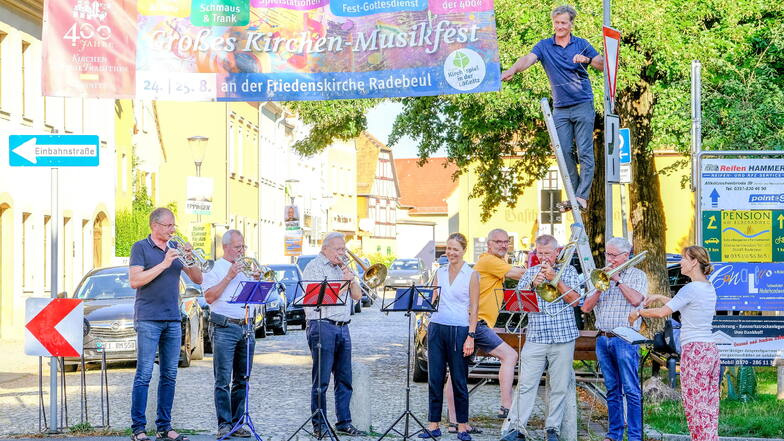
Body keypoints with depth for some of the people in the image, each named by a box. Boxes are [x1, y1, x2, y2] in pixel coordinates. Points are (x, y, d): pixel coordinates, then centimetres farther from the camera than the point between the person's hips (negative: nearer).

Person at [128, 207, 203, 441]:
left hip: (173, 320, 6)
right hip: (148, 319, -6)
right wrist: (164, 264, -16)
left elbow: (198, 279, 11)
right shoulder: (141, 248, -1)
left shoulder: (175, 248, 14)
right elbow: (134, 281, -13)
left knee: (169, 375, 5)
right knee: (144, 375, -8)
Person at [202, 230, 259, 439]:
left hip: (246, 328, 6)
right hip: (224, 329, -6)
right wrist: (229, 277, -14)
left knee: (242, 380, 6)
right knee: (223, 380, -7)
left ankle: (237, 422, 10)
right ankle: (224, 425, -5)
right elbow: (209, 297, -11)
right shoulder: (215, 268, 1)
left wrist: (256, 281, 0)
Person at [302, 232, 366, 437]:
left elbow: (357, 296, 15)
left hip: (342, 327, 7)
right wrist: (343, 281, -14)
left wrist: (351, 279, -2)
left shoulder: (341, 267, 19)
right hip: (323, 326, -7)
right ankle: (319, 425, 1)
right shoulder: (314, 267, -3)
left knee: (344, 379, 7)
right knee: (321, 380, -4)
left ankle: (344, 423, 12)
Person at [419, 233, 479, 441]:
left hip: (459, 330, -4)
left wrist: (471, 336, -10)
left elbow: (474, 307, -4)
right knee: (434, 378, 3)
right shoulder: (440, 272, 11)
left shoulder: (471, 275, -1)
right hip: (437, 328, 4)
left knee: (459, 380, 1)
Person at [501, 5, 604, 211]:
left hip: (583, 106, -2)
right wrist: (511, 70, -34)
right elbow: (529, 58, -14)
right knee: (564, 153, -2)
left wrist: (587, 60, -16)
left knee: (585, 152, -7)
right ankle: (573, 195, 6)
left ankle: (582, 196, -7)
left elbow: (602, 65, 5)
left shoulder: (581, 44, 5)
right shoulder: (544, 46, 5)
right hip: (560, 108, 2)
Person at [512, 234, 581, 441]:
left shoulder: (568, 271, 7)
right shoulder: (530, 273, 12)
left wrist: (555, 279, -12)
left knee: (559, 387, 2)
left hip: (563, 338, -1)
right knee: (526, 384, -4)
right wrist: (533, 284, -11)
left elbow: (574, 299, -4)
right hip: (535, 337, 1)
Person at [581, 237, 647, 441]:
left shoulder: (637, 275, 3)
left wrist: (618, 279, -11)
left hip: (625, 339, -5)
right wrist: (600, 288, -5)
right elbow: (586, 308, 9)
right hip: (603, 339, 5)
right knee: (612, 390, 10)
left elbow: (636, 300, -15)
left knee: (631, 390, -7)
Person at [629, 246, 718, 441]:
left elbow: (663, 312, -15)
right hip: (711, 350, 9)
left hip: (695, 351, -9)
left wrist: (639, 312, 0)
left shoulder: (691, 289, -13)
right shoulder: (709, 288, 14)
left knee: (695, 405, -6)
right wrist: (660, 297, 24)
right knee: (709, 406, 9)